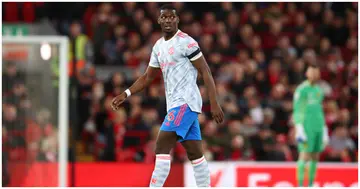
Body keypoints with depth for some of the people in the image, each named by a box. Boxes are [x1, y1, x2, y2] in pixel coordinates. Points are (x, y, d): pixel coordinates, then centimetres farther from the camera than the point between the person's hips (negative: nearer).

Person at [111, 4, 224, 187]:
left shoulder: (186, 42, -10)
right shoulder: (158, 46, 14)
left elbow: (205, 72, -11)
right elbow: (147, 77, 23)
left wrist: (214, 103, -16)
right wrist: (126, 94, 11)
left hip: (185, 103, -8)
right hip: (175, 104, 8)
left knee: (161, 148, -15)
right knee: (195, 153, 9)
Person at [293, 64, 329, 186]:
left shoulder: (319, 91, 18)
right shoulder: (301, 90, -3)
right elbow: (297, 110, -8)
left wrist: (324, 132, 21)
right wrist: (299, 129, -16)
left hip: (318, 127, 7)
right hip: (306, 126, -7)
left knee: (315, 157, 5)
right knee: (305, 156, -12)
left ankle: (311, 185, 9)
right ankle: (300, 185, -11)